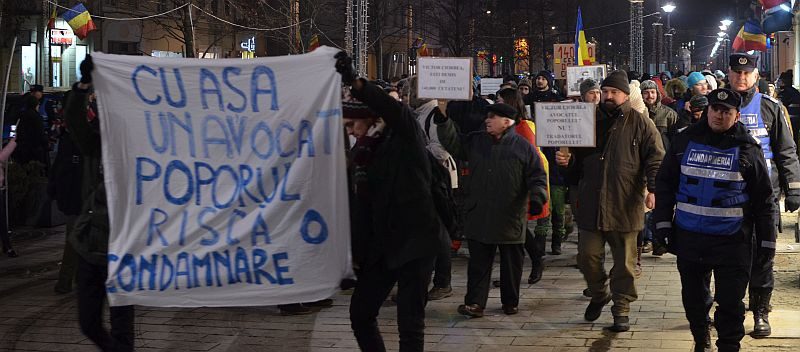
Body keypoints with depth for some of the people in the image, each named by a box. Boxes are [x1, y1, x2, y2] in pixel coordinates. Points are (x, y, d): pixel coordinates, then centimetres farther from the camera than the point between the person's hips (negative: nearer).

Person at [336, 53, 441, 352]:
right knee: (360, 314, 11)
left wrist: (355, 82, -45)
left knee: (410, 323, -7)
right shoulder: (358, 154, 10)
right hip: (379, 248, 7)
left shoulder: (405, 139, -9)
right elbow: (356, 209, 13)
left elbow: (395, 110, -32)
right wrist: (356, 253, 9)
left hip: (414, 243, -7)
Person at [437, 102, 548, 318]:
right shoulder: (475, 142, 10)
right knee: (478, 262, 2)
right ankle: (475, 302, 4)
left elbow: (538, 176, -2)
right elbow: (453, 145, 10)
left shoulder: (523, 147, -2)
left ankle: (510, 302, 23)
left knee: (511, 263, 9)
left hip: (510, 219, -3)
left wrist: (537, 197, -17)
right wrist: (443, 121, -1)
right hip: (479, 217, 3)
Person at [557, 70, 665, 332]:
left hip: (625, 206, -3)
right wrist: (567, 160, -1)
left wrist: (653, 189, -16)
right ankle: (598, 295, 31)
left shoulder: (640, 123, 2)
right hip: (591, 204, 3)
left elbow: (655, 159, -3)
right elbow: (579, 160, 22)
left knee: (624, 262, 4)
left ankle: (621, 309, 16)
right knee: (588, 256, 6)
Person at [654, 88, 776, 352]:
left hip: (732, 240, -2)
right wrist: (663, 223, 3)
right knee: (694, 297, 14)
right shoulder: (685, 141, 4)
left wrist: (766, 241, 2)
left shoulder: (747, 149, 0)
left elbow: (764, 199, 3)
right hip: (689, 236, 3)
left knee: (730, 301, -2)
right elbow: (664, 184, 10)